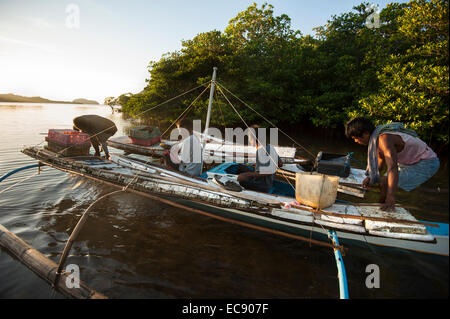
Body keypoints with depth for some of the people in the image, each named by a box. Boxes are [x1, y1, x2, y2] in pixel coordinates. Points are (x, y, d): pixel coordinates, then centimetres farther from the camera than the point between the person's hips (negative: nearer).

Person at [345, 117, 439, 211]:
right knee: (383, 181, 12)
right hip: (411, 162, 10)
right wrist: (371, 177, 4)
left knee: (385, 183, -18)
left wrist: (390, 198, -49)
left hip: (426, 164, -10)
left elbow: (392, 167, -43)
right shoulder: (377, 134, -2)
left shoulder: (384, 138, -32)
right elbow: (381, 158, 14)